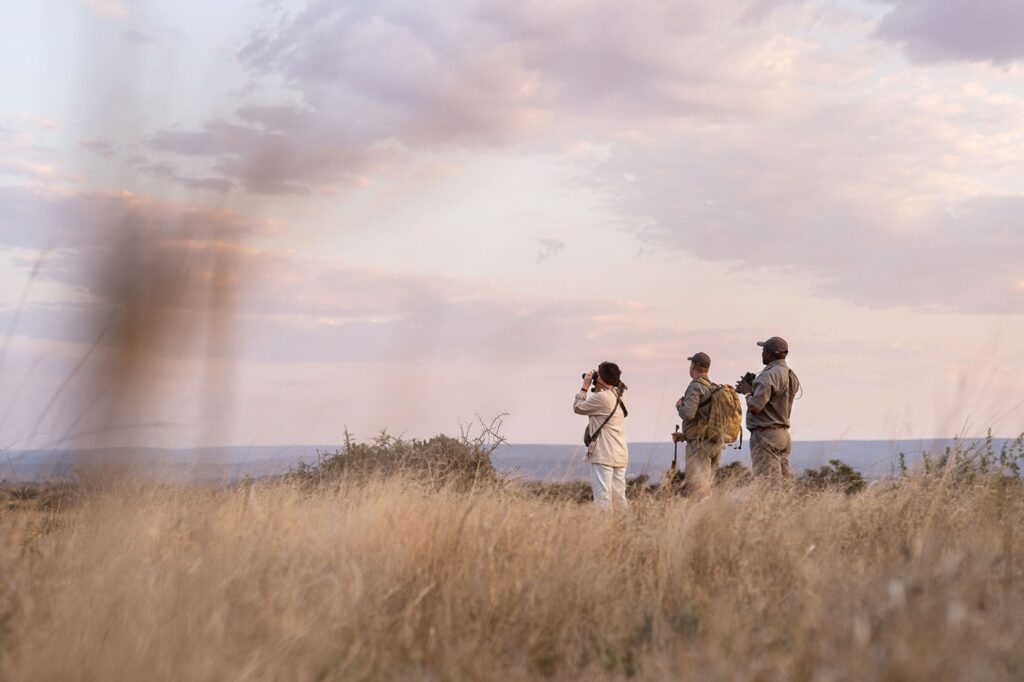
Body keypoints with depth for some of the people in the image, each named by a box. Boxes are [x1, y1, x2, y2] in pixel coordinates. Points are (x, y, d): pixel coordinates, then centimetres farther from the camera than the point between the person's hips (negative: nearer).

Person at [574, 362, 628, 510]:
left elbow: (577, 407, -1)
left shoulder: (601, 397, -11)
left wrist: (585, 386, 7)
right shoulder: (617, 397, 13)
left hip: (603, 456, -8)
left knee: (602, 498, -10)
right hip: (621, 455, 8)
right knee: (619, 497, 9)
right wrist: (596, 389, 19)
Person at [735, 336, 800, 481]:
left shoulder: (769, 375, -17)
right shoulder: (791, 375, 13)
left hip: (766, 435, -10)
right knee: (782, 482, 10)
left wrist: (748, 392, -2)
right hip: (783, 434, 10)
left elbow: (755, 407, -21)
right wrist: (753, 389, 15)